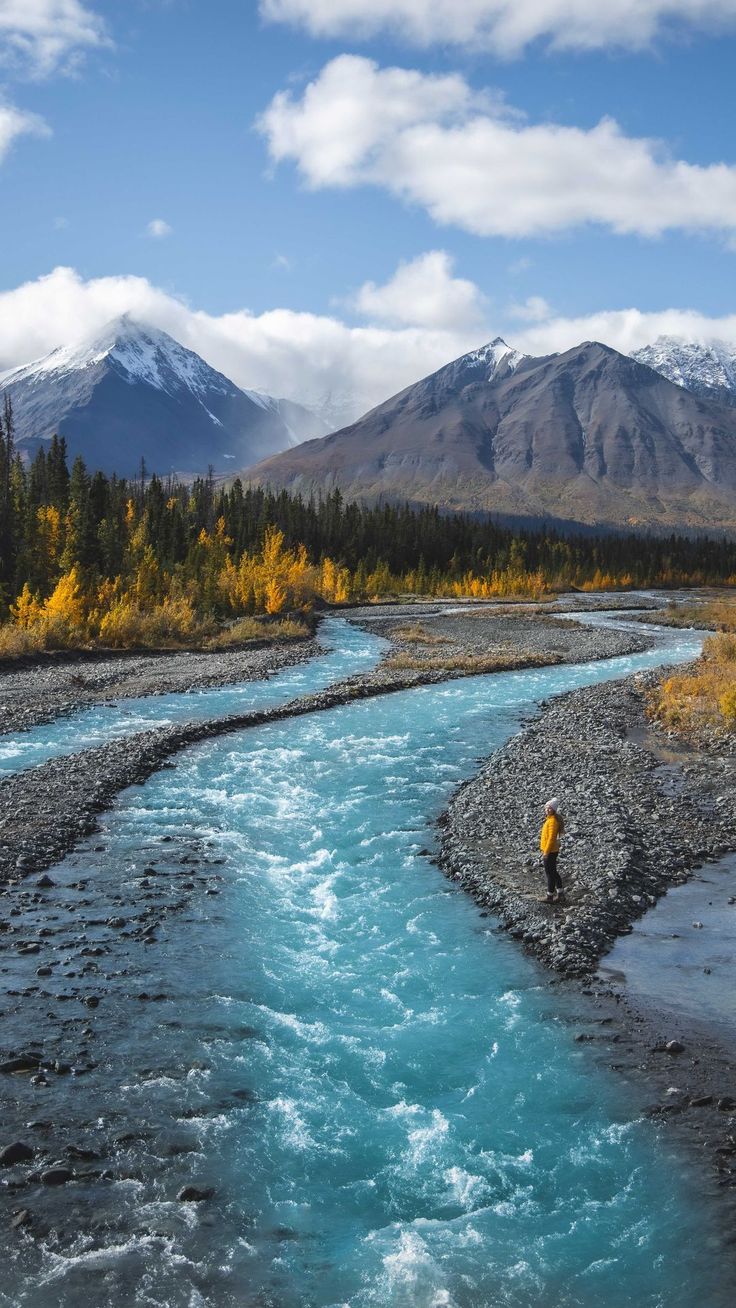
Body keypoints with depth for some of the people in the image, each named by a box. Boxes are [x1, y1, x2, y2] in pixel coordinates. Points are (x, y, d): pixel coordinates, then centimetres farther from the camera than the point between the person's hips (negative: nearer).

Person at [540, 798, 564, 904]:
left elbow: (551, 838, -24)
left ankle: (550, 897, 8)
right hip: (551, 851, 10)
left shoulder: (553, 821, -21)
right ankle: (560, 894, 29)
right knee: (553, 872, 19)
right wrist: (544, 850, 20)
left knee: (550, 873, 0)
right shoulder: (550, 819, 9)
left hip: (550, 852, -10)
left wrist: (546, 852, -21)